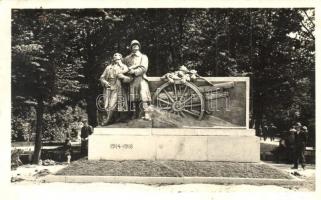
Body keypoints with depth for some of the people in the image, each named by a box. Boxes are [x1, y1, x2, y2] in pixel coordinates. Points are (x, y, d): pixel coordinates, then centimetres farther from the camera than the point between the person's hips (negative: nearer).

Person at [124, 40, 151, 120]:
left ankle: (146, 114, -22)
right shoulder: (127, 58, 21)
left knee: (143, 96, -16)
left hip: (141, 78, -3)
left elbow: (144, 68, -1)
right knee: (133, 97, -2)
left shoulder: (143, 57, 13)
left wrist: (134, 71, -12)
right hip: (131, 79, 3)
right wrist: (137, 66, 1)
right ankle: (136, 113, 4)